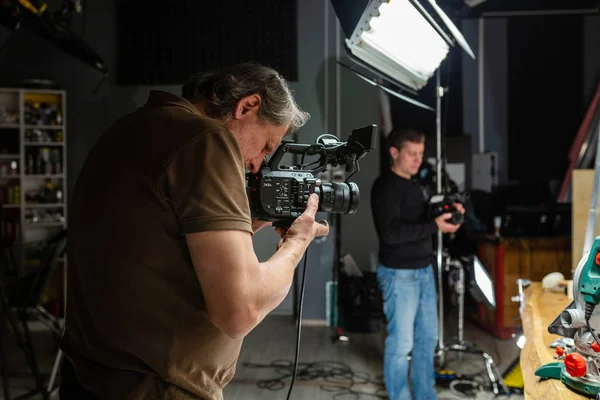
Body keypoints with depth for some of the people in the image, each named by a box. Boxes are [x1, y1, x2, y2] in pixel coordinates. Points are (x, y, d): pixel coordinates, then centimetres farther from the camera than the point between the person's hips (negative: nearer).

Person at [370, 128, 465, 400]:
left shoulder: (413, 184, 13)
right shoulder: (385, 187, -15)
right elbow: (391, 233, -24)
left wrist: (446, 213, 2)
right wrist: (434, 227, -25)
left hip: (424, 270, 9)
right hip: (399, 275, -9)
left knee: (428, 336, 16)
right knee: (401, 342, 0)